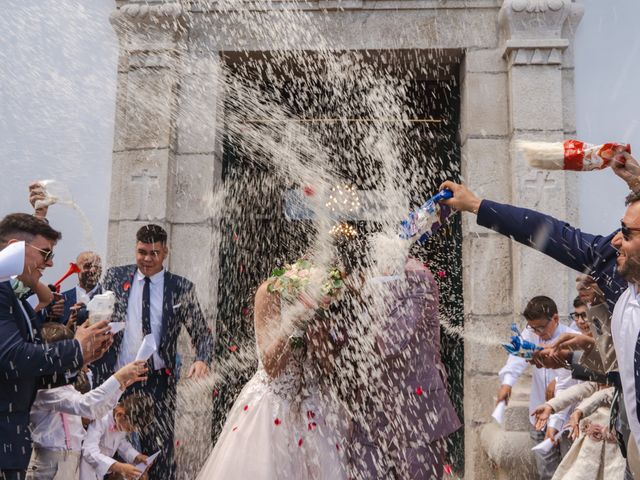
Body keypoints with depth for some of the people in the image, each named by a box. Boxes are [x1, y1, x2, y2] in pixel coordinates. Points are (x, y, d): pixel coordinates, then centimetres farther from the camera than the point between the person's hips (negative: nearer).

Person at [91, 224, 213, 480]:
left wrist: (202, 360, -16)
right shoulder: (115, 277, 5)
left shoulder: (182, 288, 1)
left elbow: (202, 333, 4)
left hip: (158, 383, -1)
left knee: (160, 450, 0)